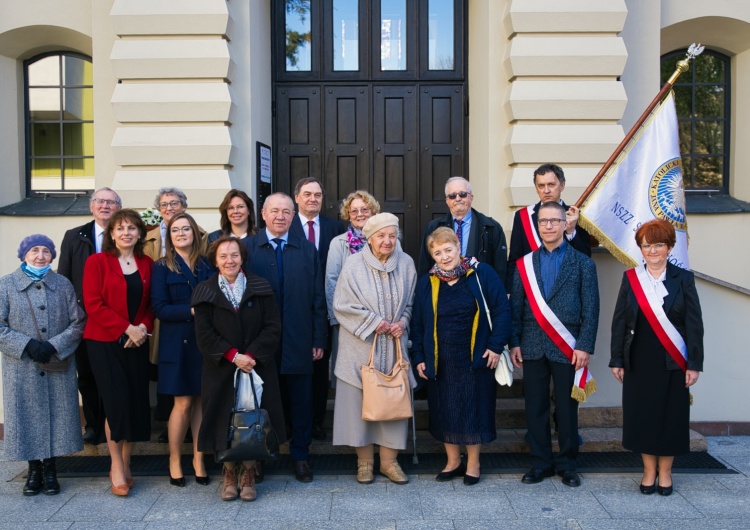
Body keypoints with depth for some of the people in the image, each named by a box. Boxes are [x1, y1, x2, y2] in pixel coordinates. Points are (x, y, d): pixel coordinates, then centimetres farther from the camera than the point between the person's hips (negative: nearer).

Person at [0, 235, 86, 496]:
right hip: (22, 368, -1)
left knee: (56, 415, 4)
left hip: (59, 367, 1)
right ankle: (34, 469, 19)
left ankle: (50, 469, 18)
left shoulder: (63, 284, 6)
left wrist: (55, 346, -12)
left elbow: (78, 323, 2)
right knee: (27, 416, 4)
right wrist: (27, 345, -15)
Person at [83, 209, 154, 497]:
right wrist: (127, 328, -15)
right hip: (104, 342, -3)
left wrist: (143, 327, -9)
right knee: (117, 402, -8)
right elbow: (93, 304, -9)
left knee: (137, 403, 3)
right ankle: (116, 467, 7)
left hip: (137, 343, 4)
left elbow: (151, 303, 10)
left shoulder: (147, 264, 9)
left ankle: (125, 464, 19)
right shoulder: (97, 262, -2)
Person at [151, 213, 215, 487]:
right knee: (183, 403, 0)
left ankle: (198, 459, 18)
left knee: (201, 400, 6)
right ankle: (174, 461, 17)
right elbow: (159, 308, -8)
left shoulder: (207, 266, 9)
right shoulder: (162, 267, 1)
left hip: (204, 341, 3)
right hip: (177, 343, -2)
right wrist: (192, 310, -18)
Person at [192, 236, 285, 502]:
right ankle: (229, 475, 20)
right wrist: (233, 356, -14)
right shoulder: (205, 291, 3)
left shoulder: (261, 288, 4)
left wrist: (251, 355, -14)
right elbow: (204, 334, -4)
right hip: (220, 370, 0)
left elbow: (273, 327, -2)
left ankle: (248, 474, 18)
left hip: (257, 367, 0)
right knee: (225, 419, 3)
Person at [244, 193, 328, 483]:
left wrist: (319, 338, 0)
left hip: (298, 341, 1)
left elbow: (317, 297, 4)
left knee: (301, 402, 9)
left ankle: (300, 456, 25)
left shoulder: (307, 249, 6)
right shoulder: (247, 248, 1)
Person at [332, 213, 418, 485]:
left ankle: (389, 460, 20)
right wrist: (374, 322, -12)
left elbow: (411, 302, 12)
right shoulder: (354, 264, -7)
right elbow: (343, 305, -8)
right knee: (361, 400, 3)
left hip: (394, 345, 3)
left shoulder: (406, 263, 2)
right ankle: (365, 461, 17)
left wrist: (403, 322, -6)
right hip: (361, 345, -2)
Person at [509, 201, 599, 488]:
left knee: (567, 408, 7)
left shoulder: (582, 263, 2)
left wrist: (584, 346, -9)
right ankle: (541, 462, 20)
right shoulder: (524, 264, 7)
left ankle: (567, 463, 21)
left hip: (567, 348, -2)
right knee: (535, 407, 7)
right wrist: (514, 342, 2)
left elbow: (591, 310, -2)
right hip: (533, 347, 2)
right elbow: (516, 306, 7)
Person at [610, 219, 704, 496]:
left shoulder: (683, 279, -1)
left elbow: (694, 324, -2)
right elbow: (619, 322, 3)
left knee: (670, 416, 6)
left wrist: (694, 364, -7)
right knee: (642, 416, 6)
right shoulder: (630, 278, 2)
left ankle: (665, 472, 22)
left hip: (672, 363, -1)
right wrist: (617, 360, 0)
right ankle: (649, 471, 21)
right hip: (639, 362, 1)